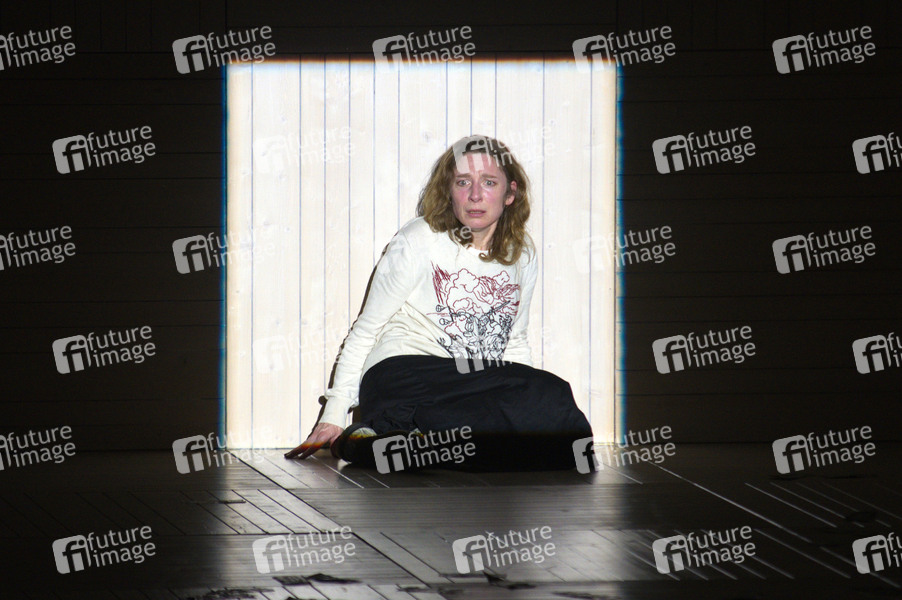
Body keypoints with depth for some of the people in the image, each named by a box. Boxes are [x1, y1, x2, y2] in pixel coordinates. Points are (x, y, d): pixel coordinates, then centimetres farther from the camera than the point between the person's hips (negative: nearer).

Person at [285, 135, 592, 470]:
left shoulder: (523, 255, 15)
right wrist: (333, 416, 1)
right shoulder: (420, 242, 0)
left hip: (475, 386, 6)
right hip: (405, 377, -6)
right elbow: (365, 331, 4)